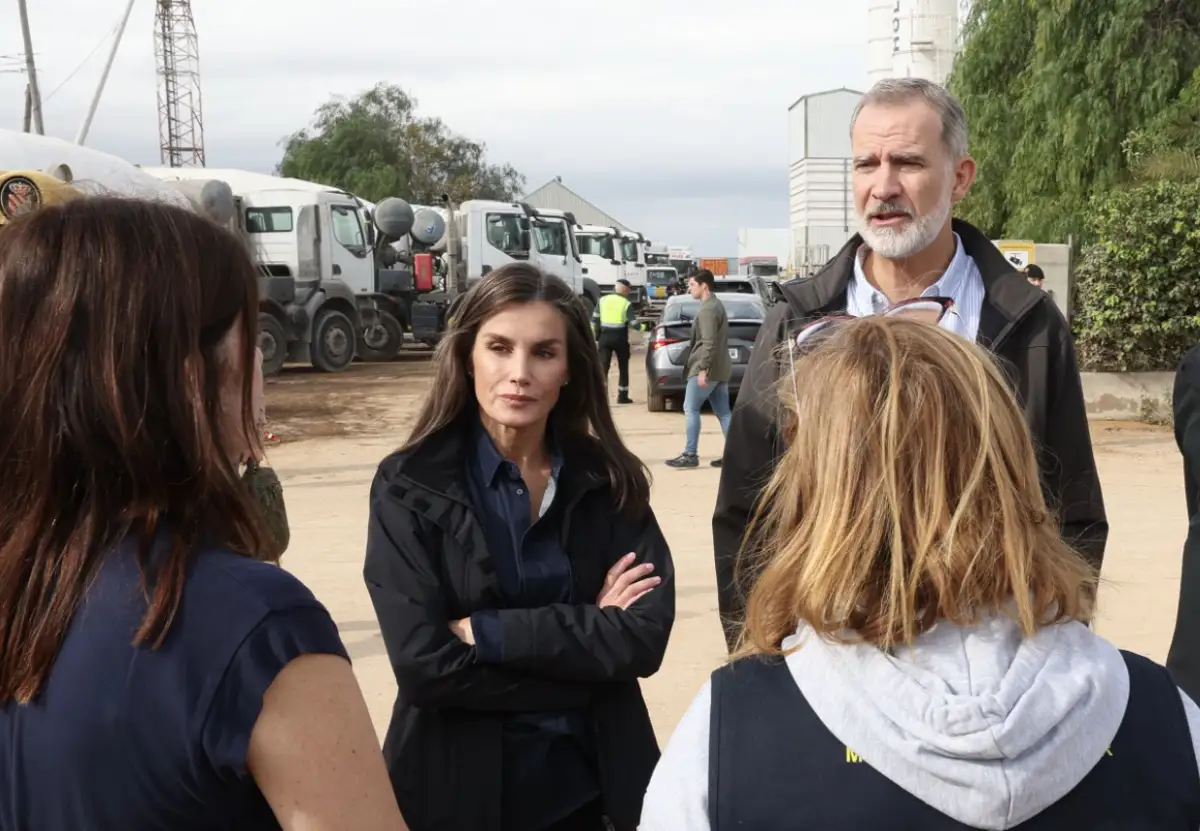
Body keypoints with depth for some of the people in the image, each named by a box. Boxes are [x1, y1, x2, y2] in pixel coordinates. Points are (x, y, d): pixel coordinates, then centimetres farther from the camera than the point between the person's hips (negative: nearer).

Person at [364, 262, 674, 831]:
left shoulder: (609, 479, -4)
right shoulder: (409, 486, -11)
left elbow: (646, 636, -14)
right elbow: (424, 666, -19)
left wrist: (484, 632, -20)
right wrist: (585, 634, -15)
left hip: (592, 784, 2)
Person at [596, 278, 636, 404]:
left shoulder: (603, 300, 5)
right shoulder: (626, 304, -5)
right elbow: (633, 323, -13)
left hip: (604, 337, 2)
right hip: (620, 338, -2)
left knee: (603, 367, 1)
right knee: (623, 368, 12)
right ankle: (622, 396, 13)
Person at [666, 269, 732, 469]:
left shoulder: (707, 309, -14)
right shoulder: (716, 305, 18)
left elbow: (709, 342, -22)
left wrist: (703, 369, -24)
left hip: (707, 369, -10)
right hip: (720, 368, 10)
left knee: (691, 409, -4)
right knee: (723, 413, 7)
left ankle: (690, 455, -4)